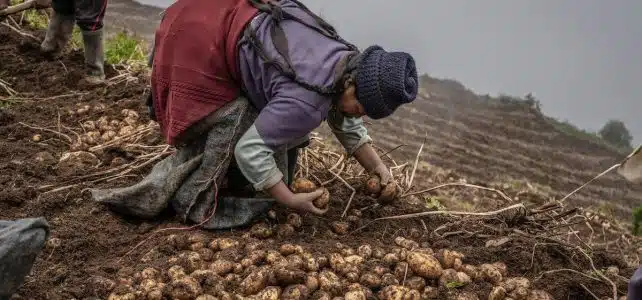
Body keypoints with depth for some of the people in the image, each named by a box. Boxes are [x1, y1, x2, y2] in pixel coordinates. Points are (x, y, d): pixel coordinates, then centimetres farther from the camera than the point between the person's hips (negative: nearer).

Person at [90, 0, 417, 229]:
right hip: (200, 42, -9)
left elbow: (347, 123, 18)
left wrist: (377, 168, 14)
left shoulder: (349, 64, -1)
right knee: (228, 129, -13)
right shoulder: (309, 101, -30)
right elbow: (250, 149, -27)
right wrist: (291, 201, -18)